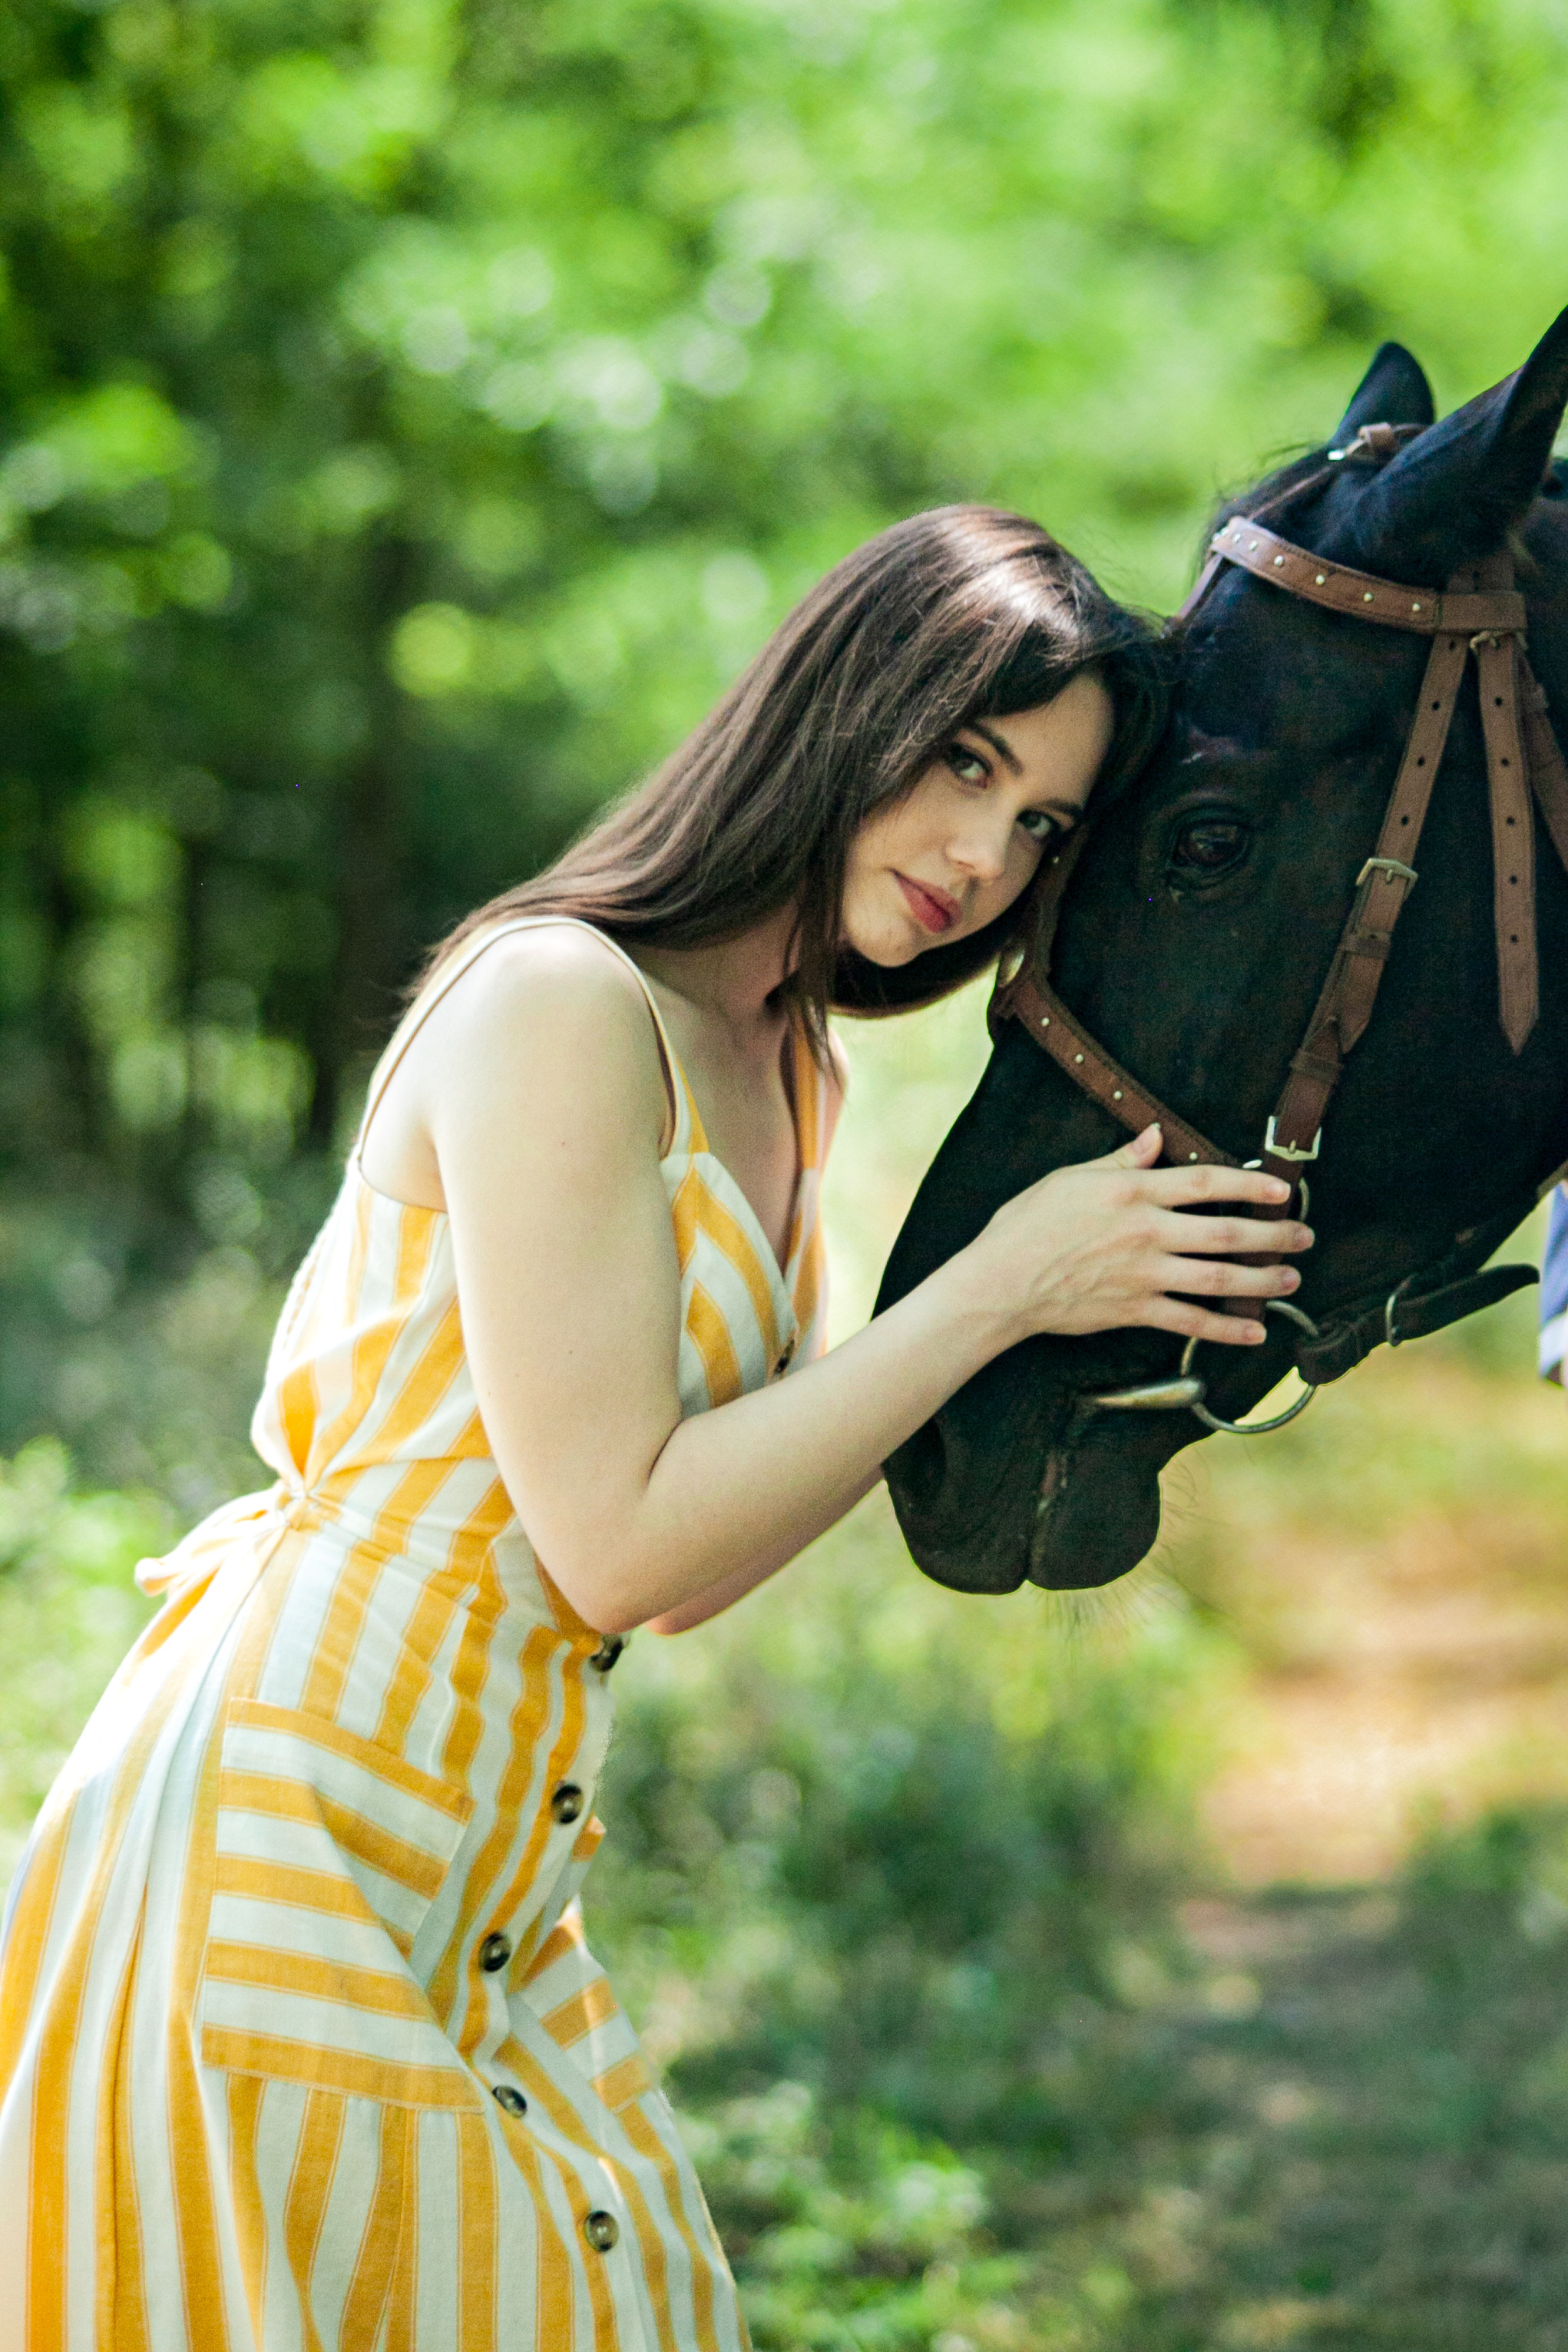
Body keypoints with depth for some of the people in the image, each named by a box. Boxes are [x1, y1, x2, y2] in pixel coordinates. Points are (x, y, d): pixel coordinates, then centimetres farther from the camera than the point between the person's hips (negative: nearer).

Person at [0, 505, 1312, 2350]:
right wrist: (996, 1288, -15)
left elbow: (685, 1570, 9)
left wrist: (1082, 1325, 5)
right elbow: (619, 1549, -20)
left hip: (479, 1884, 9)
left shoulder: (782, 1070, 12)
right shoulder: (560, 1004, -17)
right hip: (286, 1837, -9)